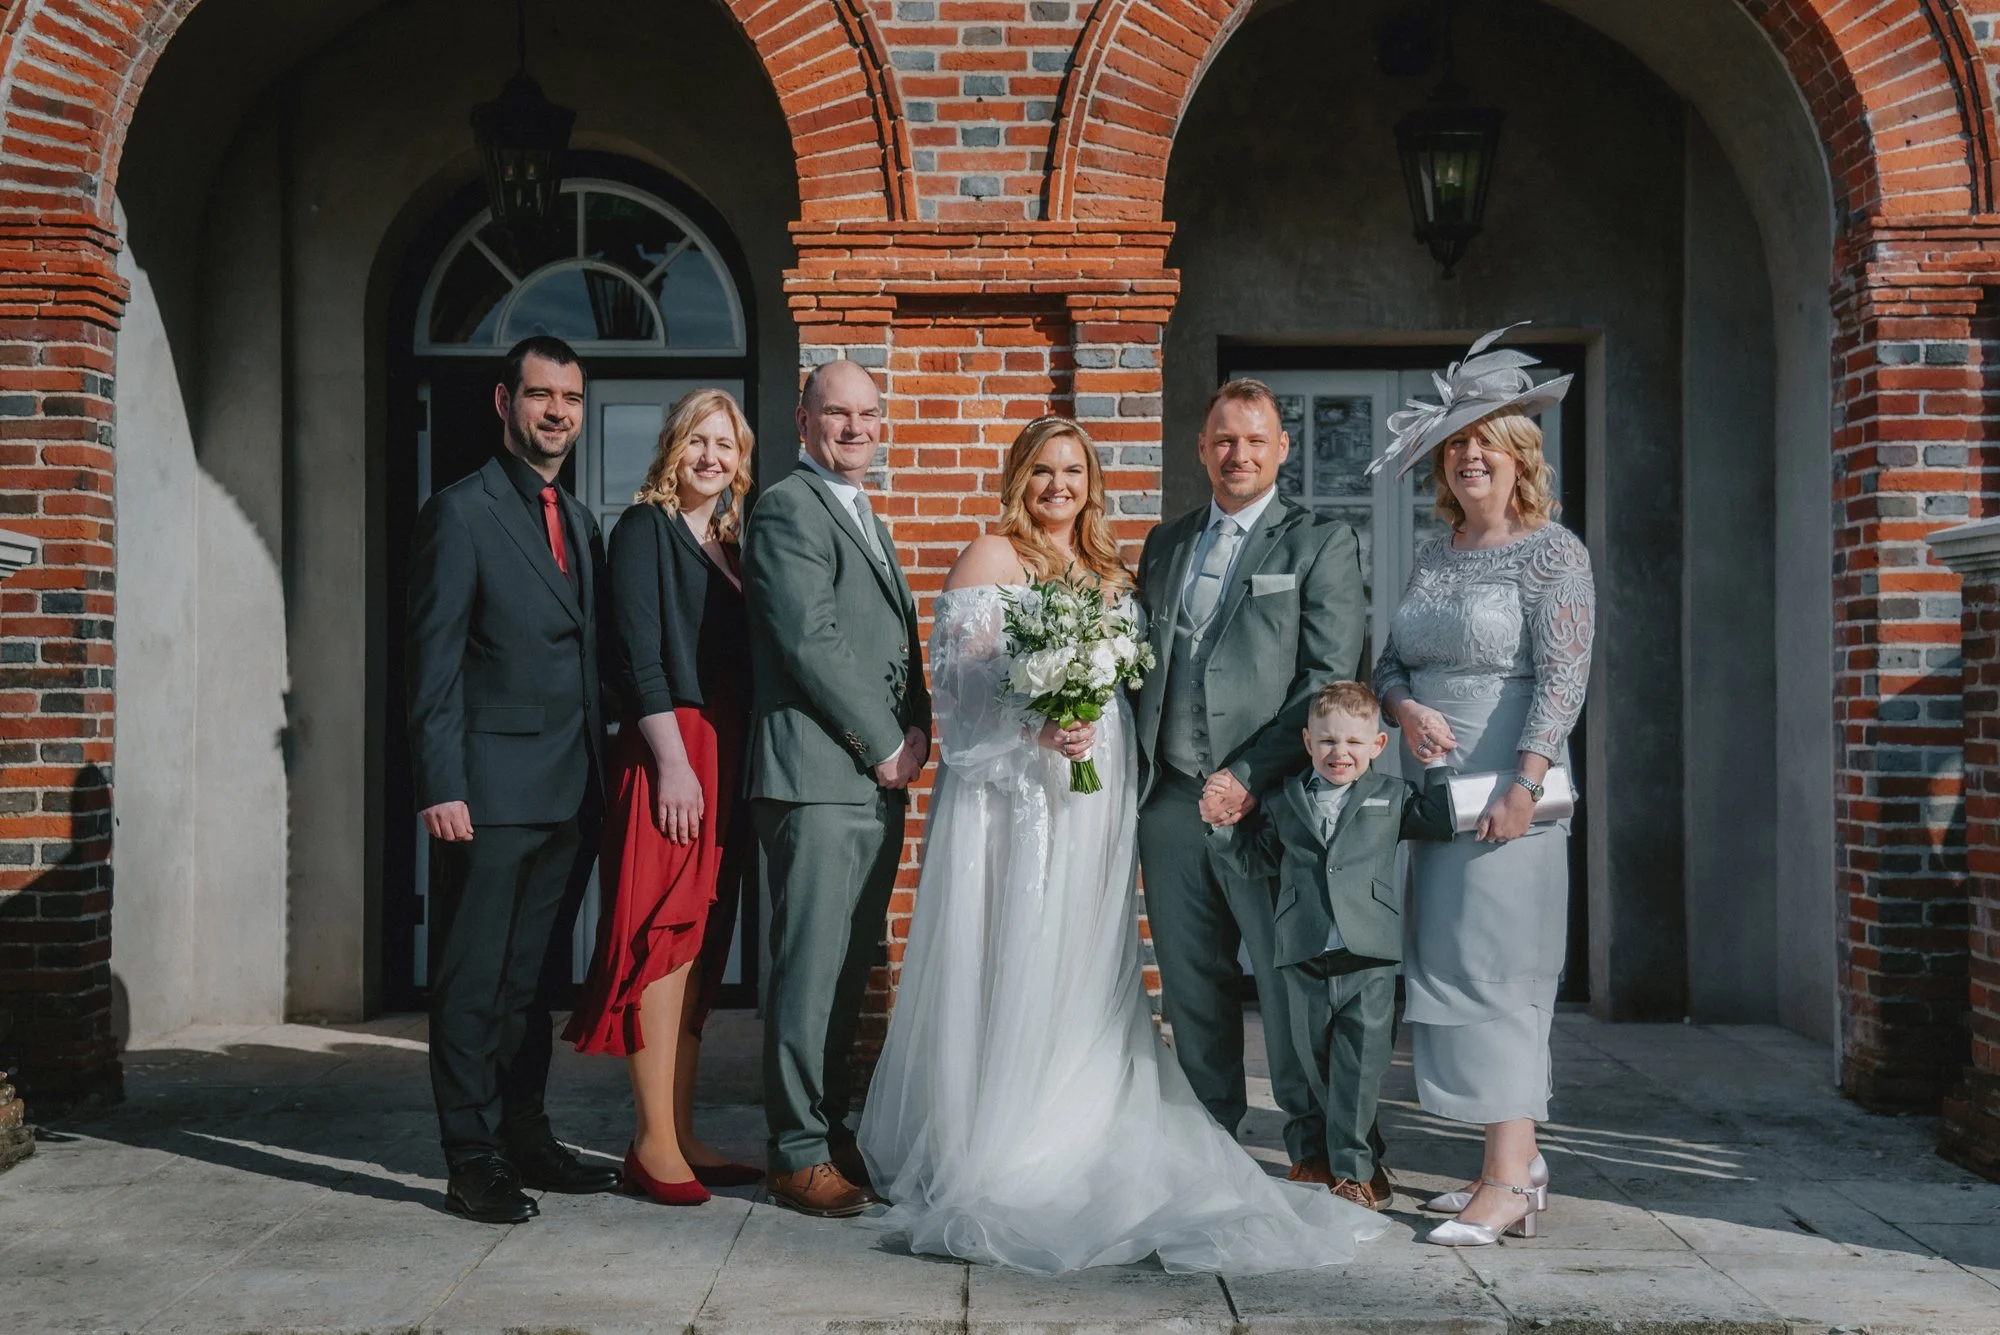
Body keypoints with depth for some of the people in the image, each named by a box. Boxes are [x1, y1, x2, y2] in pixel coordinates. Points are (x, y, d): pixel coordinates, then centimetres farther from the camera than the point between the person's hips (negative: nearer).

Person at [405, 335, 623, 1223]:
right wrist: (440, 786, -15)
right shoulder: (461, 513, -4)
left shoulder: (581, 524, 17)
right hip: (491, 791, -6)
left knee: (532, 976, 13)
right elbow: (433, 662, -9)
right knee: (473, 981, 0)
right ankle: (473, 1160, 6)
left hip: (569, 794, 7)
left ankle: (526, 1138, 22)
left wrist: (599, 775, 11)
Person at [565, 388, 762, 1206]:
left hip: (728, 754, 8)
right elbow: (639, 654, -11)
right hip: (671, 749, -8)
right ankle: (654, 1144, -3)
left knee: (702, 946, 9)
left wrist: (743, 765, 9)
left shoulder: (731, 542, 18)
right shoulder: (644, 528, -3)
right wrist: (674, 763, -17)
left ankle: (680, 1136, 15)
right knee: (666, 937, -7)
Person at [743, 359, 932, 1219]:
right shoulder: (786, 510, -7)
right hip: (817, 777, -9)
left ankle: (832, 1127, 21)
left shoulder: (866, 518, 24)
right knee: (811, 970, -6)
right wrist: (886, 745, -11)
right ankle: (800, 1156, 0)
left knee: (850, 971, 13)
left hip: (877, 783, 9)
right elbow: (812, 641, -15)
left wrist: (915, 734, 8)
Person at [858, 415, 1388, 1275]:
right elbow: (959, 673, -10)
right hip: (1011, 787, -6)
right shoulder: (992, 558, -1)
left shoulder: (1109, 573, 17)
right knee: (1010, 962, -5)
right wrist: (1035, 728, -22)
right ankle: (993, 1148, 2)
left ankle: (1072, 1137, 13)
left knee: (1083, 969, 6)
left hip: (1091, 790, 6)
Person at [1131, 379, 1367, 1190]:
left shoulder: (1320, 543, 1)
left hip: (1267, 799, -5)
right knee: (1191, 985, 10)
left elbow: (1332, 679, -7)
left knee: (1291, 980, -2)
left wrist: (1250, 776, -14)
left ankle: (1313, 1147, 11)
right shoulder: (1164, 545, 18)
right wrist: (1136, 773, 5)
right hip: (1170, 800, 5)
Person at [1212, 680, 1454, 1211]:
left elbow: (1440, 820, 8)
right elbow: (1256, 858, 18)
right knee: (1317, 1065, 11)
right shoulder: (1285, 800, 12)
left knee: (1360, 1069, -4)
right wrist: (1227, 825, 4)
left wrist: (1436, 766, 4)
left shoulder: (1392, 796, 9)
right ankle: (1366, 1154, 29)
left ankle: (1352, 1171, 5)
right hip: (1305, 962, 3)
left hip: (1370, 961, -2)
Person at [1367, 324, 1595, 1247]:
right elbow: (1391, 661, 18)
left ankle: (1507, 1187, -7)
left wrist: (1523, 783, -23)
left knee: (1494, 965, -9)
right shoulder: (1433, 557, 15)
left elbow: (1563, 678, -14)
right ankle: (1518, 1162, 17)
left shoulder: (1553, 552, -5)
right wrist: (1405, 709, -4)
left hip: (1508, 790, -7)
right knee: (1452, 963, 8)